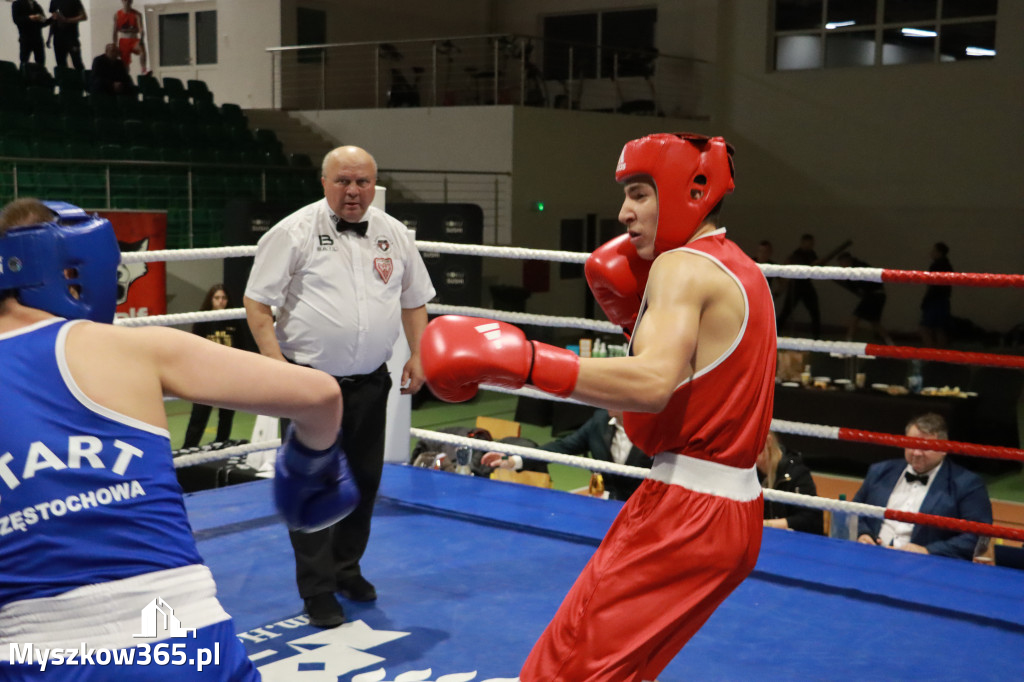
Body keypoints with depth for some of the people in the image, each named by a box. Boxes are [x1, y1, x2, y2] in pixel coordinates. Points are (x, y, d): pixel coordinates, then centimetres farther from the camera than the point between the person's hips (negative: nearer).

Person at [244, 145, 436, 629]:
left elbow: (414, 300, 17)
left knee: (364, 480, 14)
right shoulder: (296, 232, -8)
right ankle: (317, 589, 10)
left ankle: (346, 568, 33)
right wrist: (275, 360, -17)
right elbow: (256, 302, -8)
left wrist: (416, 356, 8)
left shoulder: (393, 234, 7)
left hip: (370, 383, 5)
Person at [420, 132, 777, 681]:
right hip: (735, 510, 10)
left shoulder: (683, 266, -13)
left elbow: (652, 384, -30)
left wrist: (519, 359, -32)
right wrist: (633, 316, 12)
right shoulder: (741, 271, 17)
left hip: (684, 512, -10)